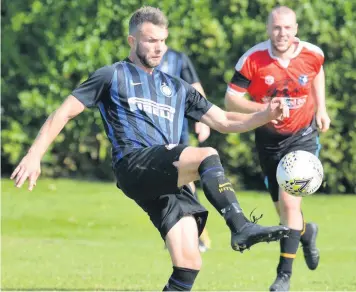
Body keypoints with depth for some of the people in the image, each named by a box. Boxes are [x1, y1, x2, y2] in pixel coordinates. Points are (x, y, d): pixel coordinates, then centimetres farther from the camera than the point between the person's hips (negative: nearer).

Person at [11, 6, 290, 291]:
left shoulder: (177, 87, 28)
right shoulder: (112, 76, 13)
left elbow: (224, 121, 27)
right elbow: (64, 113, 10)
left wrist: (267, 115, 9)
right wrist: (34, 155, -2)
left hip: (171, 179, 6)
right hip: (134, 166, -6)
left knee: (189, 264, -11)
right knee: (207, 156, -32)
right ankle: (241, 228, -41)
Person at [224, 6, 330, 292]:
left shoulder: (313, 54, -13)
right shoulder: (253, 59, -18)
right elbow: (231, 99, -15)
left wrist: (321, 109, 8)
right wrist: (263, 108, -30)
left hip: (303, 137, -1)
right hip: (268, 137, 1)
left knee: (289, 201, -16)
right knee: (283, 209, 11)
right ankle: (306, 232, 49)